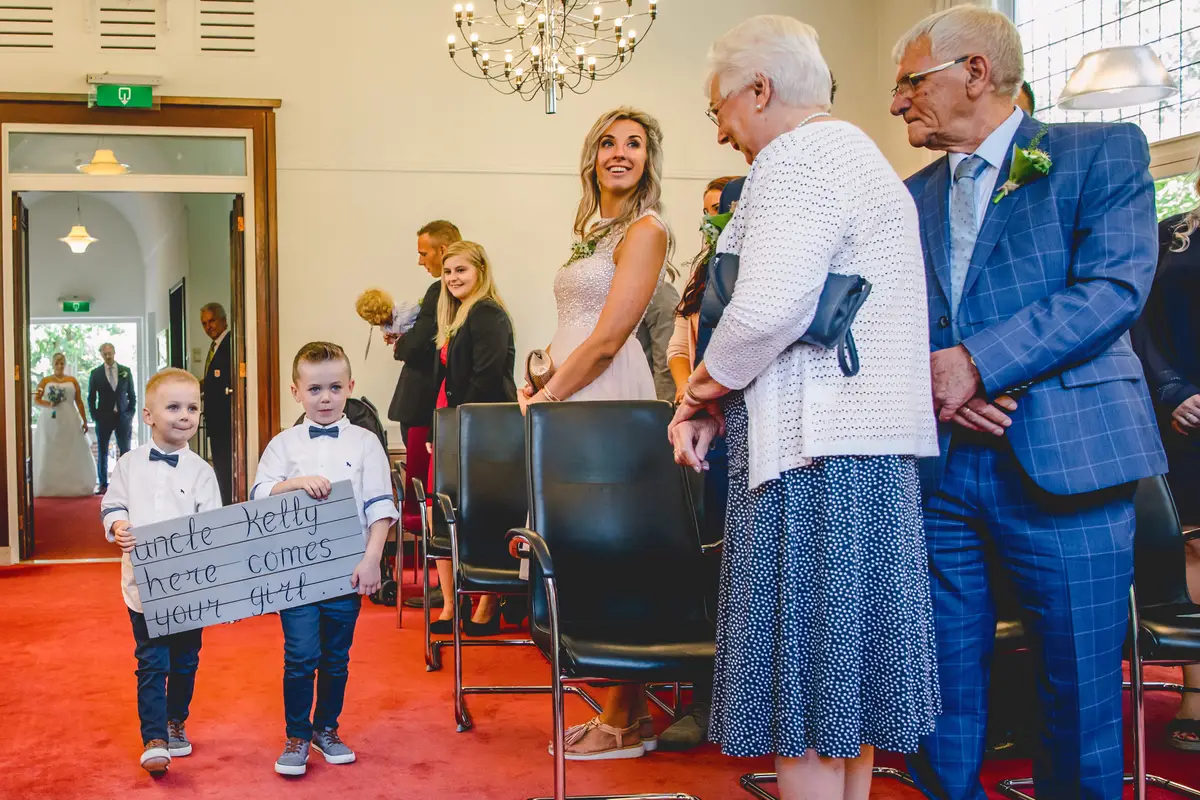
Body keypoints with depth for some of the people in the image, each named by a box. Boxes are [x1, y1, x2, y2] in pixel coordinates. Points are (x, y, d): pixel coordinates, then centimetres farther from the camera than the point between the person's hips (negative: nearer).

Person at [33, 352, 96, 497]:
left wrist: (85, 421, 3)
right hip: (50, 421, -1)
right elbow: (36, 399, 4)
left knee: (72, 453, -1)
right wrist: (48, 404, -16)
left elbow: (79, 402, 7)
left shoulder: (72, 381, 8)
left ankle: (74, 486, 4)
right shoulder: (45, 381, 5)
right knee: (49, 454, -1)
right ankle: (48, 487, 2)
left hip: (69, 421, 1)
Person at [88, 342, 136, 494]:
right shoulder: (96, 373, 2)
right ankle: (103, 484, 8)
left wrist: (131, 413, 1)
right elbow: (91, 397, 4)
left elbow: (132, 394, 8)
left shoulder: (125, 371, 5)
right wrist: (94, 416, -3)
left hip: (123, 417, 0)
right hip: (103, 417, 0)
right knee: (102, 452, 3)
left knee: (125, 451, 1)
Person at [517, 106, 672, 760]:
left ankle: (629, 720, 3)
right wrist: (544, 382, 12)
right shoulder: (592, 228, 21)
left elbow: (607, 339, -14)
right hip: (573, 397, 9)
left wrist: (550, 394, -10)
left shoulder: (645, 229, -6)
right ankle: (621, 710, 15)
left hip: (609, 397, -9)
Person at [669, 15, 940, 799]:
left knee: (802, 694, -3)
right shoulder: (860, 154, 23)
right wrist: (719, 403, 13)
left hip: (817, 450, -10)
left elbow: (768, 308, -24)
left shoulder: (797, 156, -9)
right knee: (840, 677, 15)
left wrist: (704, 387, -5)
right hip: (872, 444, 10)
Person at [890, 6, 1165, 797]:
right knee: (939, 696, 8)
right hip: (934, 468, 5)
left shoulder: (1103, 152, 3)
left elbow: (1115, 286, -11)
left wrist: (977, 362, -18)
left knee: (1081, 697, 3)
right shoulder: (910, 198, 18)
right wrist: (930, 381, -9)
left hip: (1061, 462, -4)